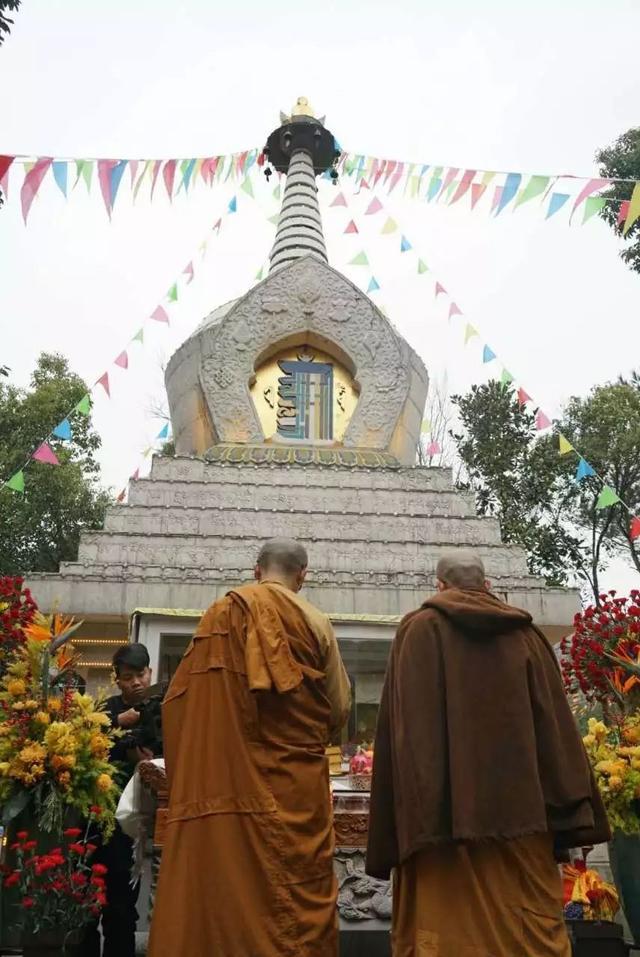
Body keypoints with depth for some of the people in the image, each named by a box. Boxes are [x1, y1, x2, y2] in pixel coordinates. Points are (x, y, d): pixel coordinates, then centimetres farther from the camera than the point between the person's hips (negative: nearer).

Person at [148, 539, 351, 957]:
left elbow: (182, 698, 8)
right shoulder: (314, 623, 1)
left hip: (219, 780, 2)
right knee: (295, 896, 3)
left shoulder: (218, 615, 6)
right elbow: (339, 708, 5)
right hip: (294, 783, -2)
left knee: (222, 886, 7)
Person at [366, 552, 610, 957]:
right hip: (521, 805, 3)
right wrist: (572, 815, 8)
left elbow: (404, 726, -6)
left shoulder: (419, 630, 1)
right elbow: (557, 724, 7)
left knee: (449, 921, 3)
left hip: (446, 810, -3)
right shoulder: (526, 633, 10)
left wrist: (404, 821, -5)